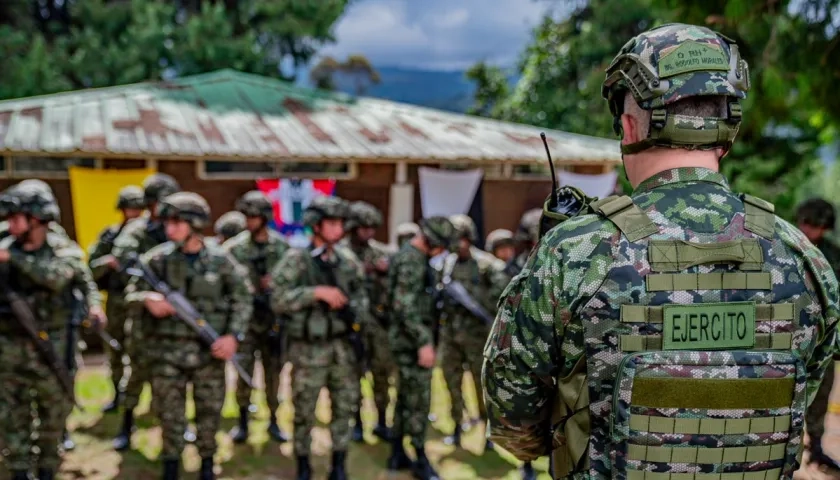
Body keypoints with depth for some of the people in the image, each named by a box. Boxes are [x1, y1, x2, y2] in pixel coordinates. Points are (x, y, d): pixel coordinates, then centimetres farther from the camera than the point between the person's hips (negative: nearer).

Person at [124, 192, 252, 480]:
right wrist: (148, 300, -23)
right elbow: (131, 294, 0)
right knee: (169, 413, 7)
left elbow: (243, 297, 4)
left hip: (209, 351, 0)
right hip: (168, 351, 0)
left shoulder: (220, 261, -2)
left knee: (210, 410, 11)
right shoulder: (157, 259, -2)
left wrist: (234, 335, -7)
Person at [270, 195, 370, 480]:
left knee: (345, 408, 10)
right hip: (309, 349, -4)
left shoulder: (348, 260, 6)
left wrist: (357, 315, -5)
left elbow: (360, 295, 15)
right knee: (304, 412, 7)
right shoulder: (295, 260, -9)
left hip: (344, 345, 4)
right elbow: (278, 300, -18)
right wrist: (317, 292, -24)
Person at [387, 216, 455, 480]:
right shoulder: (413, 260, -18)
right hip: (413, 339, -10)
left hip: (406, 338, 10)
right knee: (418, 401, -2)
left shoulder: (407, 255, 14)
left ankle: (398, 455, 22)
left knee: (405, 398, 15)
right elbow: (405, 306, -25)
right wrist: (423, 342, -25)